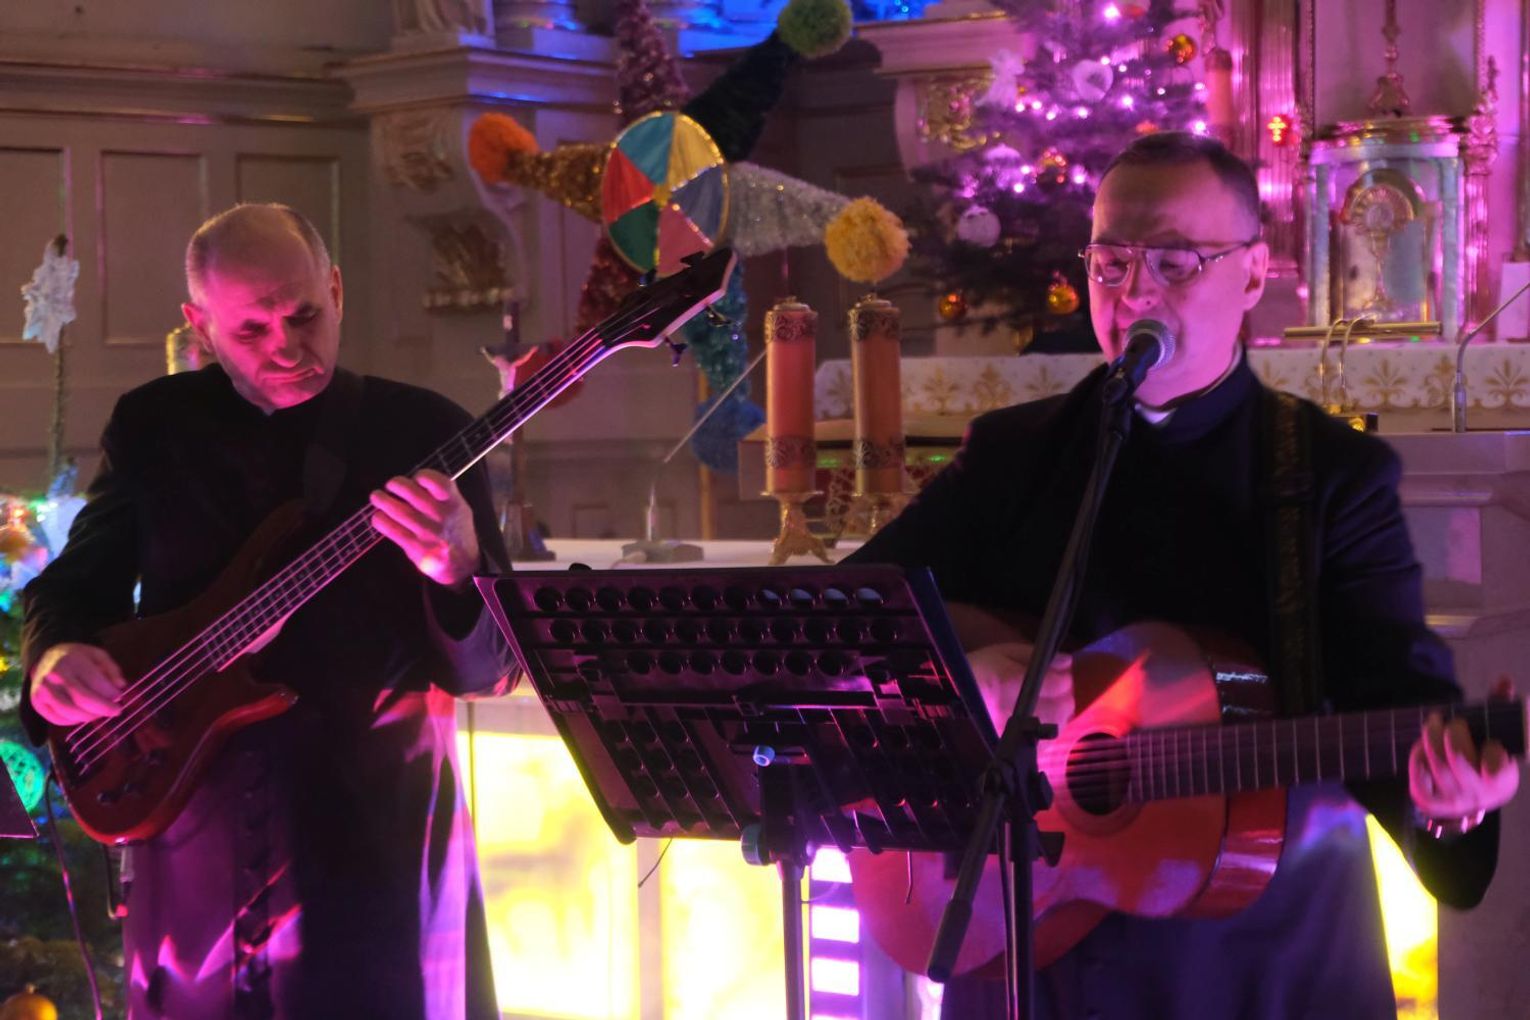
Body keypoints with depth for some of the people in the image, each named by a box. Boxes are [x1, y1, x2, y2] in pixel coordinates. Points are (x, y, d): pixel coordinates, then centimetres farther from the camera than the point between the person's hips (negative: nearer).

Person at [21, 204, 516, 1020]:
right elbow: (76, 582, 12)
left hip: (377, 833, -2)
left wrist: (457, 571, -26)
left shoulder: (423, 430, -2)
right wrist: (56, 657, -11)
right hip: (191, 817, 2)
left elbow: (487, 669, -4)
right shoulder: (152, 425, 5)